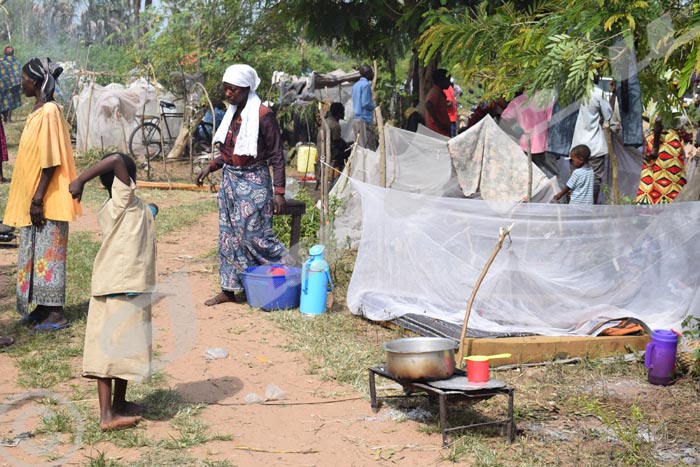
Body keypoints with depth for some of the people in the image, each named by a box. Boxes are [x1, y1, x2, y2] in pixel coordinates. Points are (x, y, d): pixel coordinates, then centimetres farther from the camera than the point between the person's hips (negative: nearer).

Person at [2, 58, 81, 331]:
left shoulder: (49, 112, -15)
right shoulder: (38, 111, 13)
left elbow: (51, 161, -20)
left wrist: (38, 198, -21)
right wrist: (31, 197, 17)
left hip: (46, 199, -9)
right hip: (33, 197, 9)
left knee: (48, 252, -4)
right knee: (35, 252, 13)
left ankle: (56, 313, 2)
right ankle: (43, 308, 21)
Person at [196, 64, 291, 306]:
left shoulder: (263, 115, -13)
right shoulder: (233, 113, 9)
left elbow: (276, 156, -12)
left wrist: (279, 191, -16)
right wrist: (211, 166, 8)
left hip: (253, 181, -8)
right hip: (230, 179, 8)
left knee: (254, 234, -8)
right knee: (228, 234, 9)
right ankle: (228, 289, 16)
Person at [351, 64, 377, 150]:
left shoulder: (355, 85, 17)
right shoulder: (366, 85, -10)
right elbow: (366, 103, -18)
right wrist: (375, 106, -1)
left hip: (356, 119, 9)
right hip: (365, 120, -9)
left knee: (359, 147, 8)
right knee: (368, 149, -8)